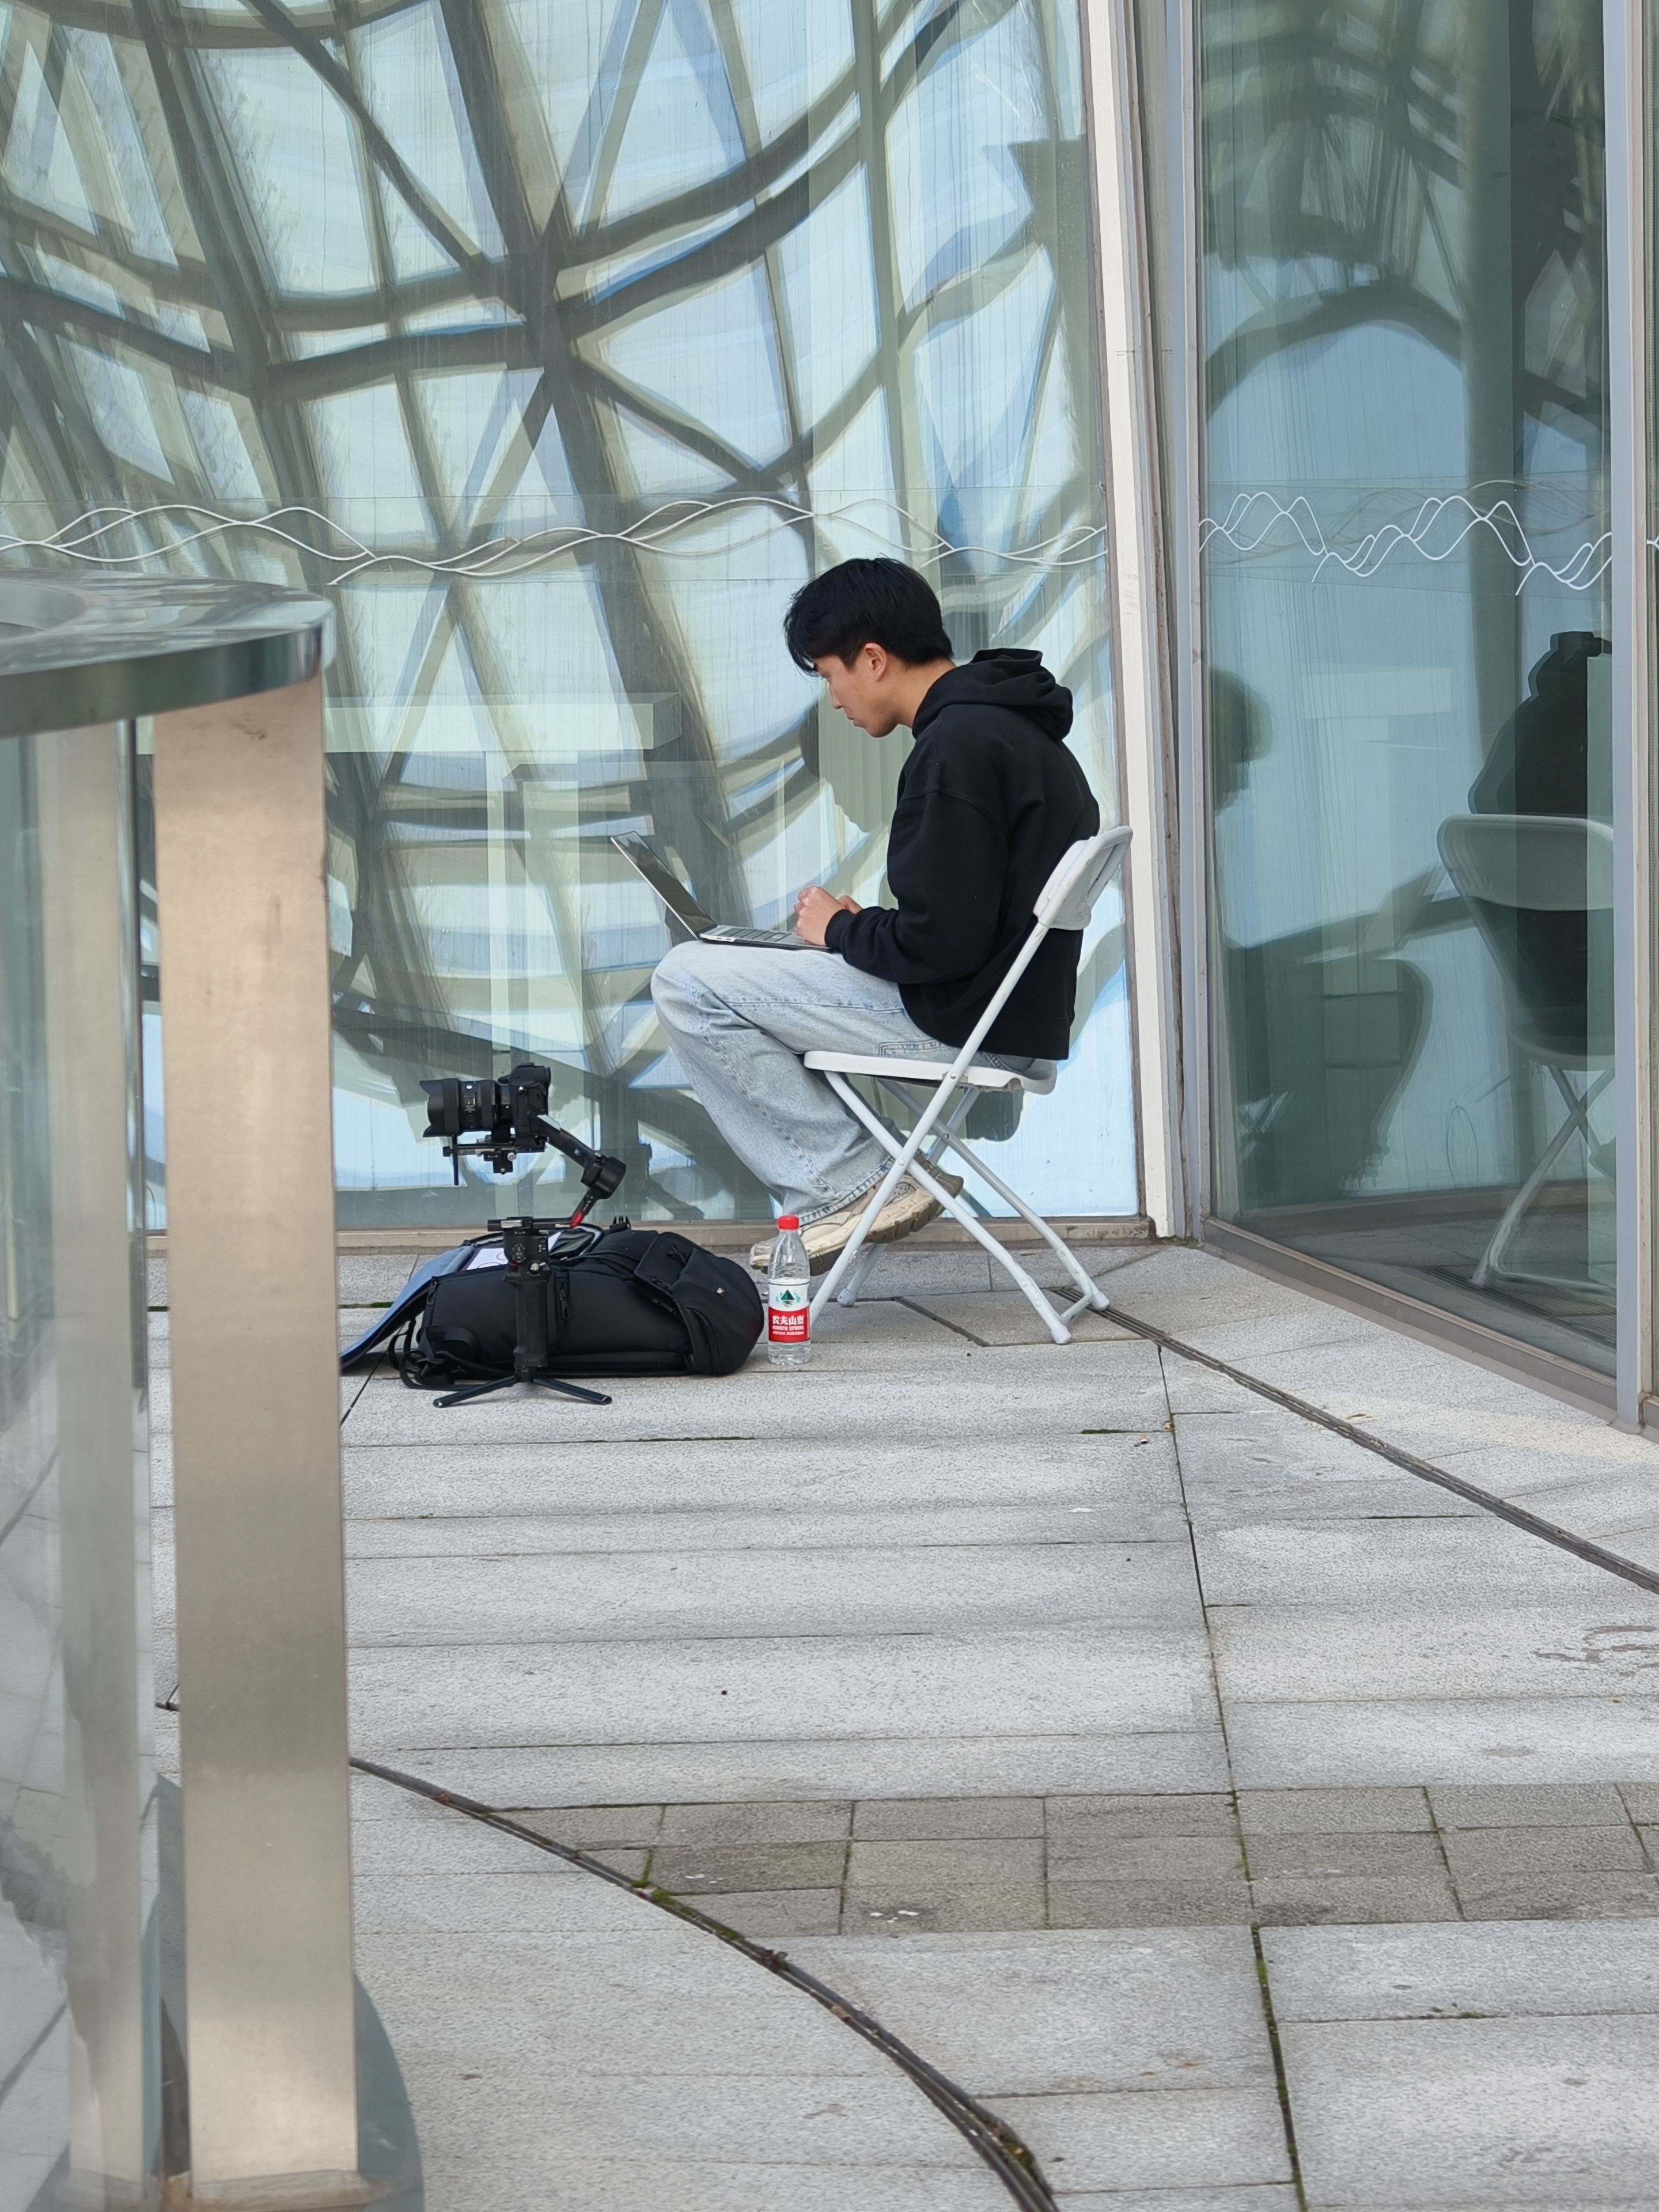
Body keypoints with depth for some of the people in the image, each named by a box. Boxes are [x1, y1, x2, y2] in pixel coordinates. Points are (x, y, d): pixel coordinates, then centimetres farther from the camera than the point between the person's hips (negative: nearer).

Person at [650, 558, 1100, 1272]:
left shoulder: (956, 747, -20)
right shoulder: (1018, 729, 13)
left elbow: (941, 943, -24)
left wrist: (841, 930, -6)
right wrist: (862, 925, 11)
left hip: (960, 1021, -11)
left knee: (687, 982, -8)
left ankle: (848, 1183, -5)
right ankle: (825, 1201, 15)